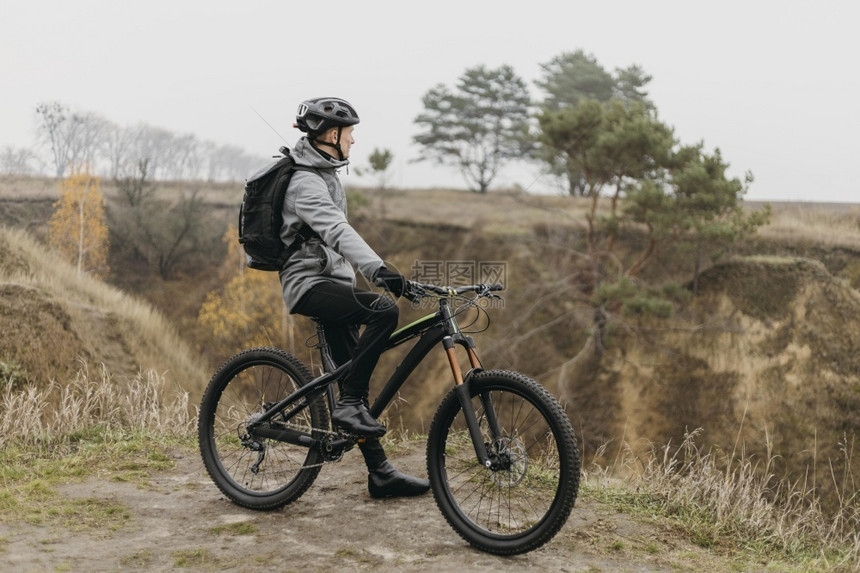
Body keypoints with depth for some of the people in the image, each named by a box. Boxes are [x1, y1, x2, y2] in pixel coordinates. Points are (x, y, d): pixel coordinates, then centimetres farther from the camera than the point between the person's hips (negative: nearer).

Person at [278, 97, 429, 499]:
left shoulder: (323, 173, 16)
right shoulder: (306, 181, -17)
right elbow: (337, 230, -34)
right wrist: (377, 269, -47)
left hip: (329, 280, 10)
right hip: (309, 284, -10)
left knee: (354, 381, 7)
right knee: (384, 310, -32)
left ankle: (381, 473, 11)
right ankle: (348, 404, -22)